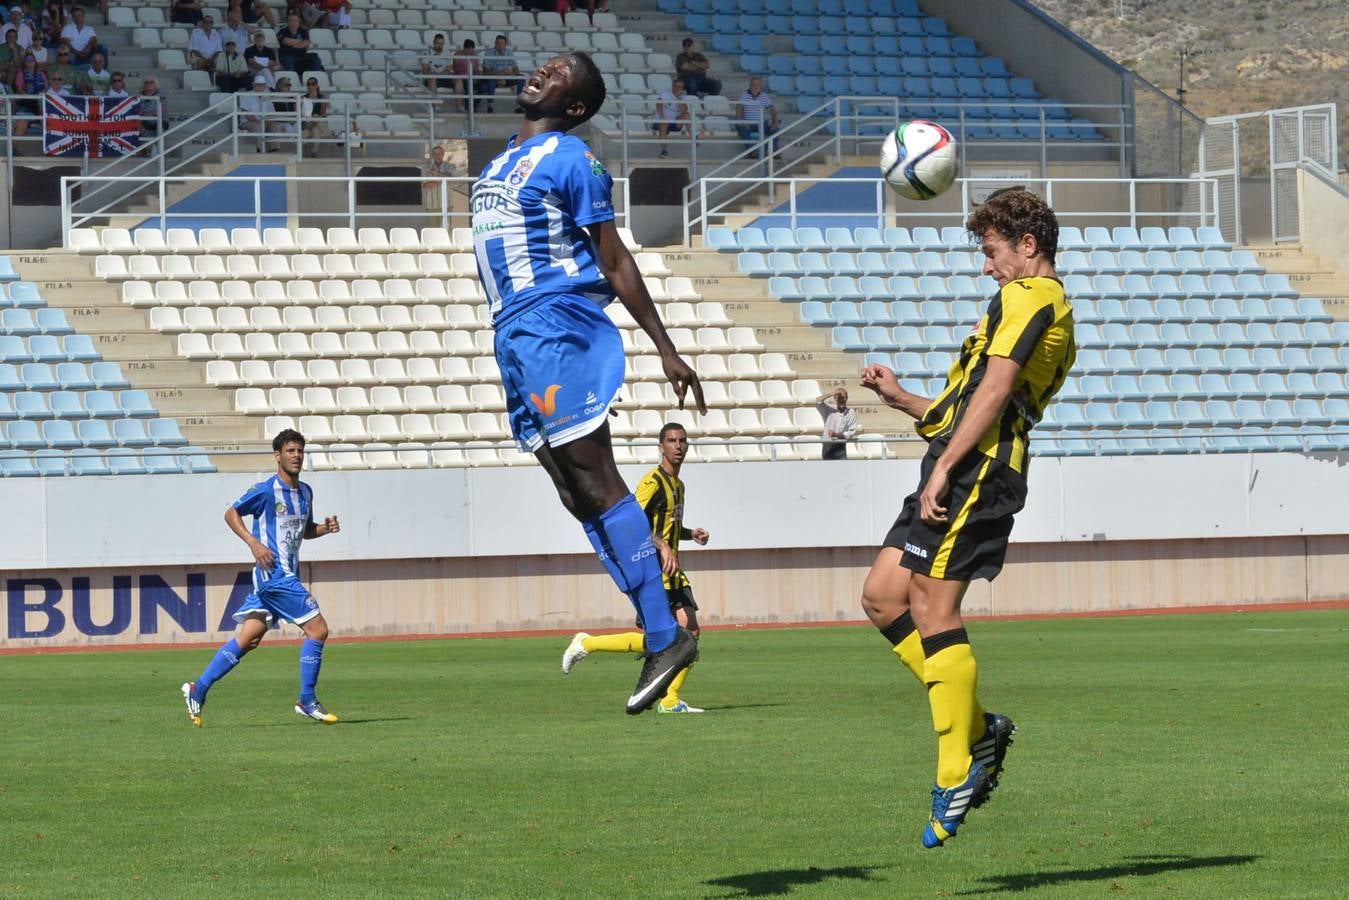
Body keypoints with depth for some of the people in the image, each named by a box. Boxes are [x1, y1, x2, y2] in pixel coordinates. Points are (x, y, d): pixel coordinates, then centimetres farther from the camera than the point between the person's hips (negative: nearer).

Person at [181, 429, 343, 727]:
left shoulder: (305, 492, 14)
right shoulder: (266, 490, -10)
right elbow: (231, 514, -2)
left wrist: (325, 527, 6)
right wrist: (254, 543, -15)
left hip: (288, 575, 8)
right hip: (274, 573, -8)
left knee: (249, 638, 7)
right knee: (317, 629, -11)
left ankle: (198, 689, 12)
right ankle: (307, 701, -2)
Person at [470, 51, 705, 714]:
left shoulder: (571, 157, -5)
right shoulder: (501, 162, 21)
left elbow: (614, 260, -7)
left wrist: (665, 350, -9)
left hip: (558, 328, -9)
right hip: (515, 337, 9)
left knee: (594, 483, -13)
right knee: (579, 495, 4)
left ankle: (664, 635, -14)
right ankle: (659, 635, 4)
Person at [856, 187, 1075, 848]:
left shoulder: (1028, 295, -3)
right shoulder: (1053, 311, 28)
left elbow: (995, 387, -17)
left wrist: (944, 466, -21)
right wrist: (900, 400, 22)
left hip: (975, 470, -10)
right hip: (969, 471, 10)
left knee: (932, 608, -12)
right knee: (881, 595, 8)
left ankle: (957, 774, -12)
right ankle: (976, 728, 7)